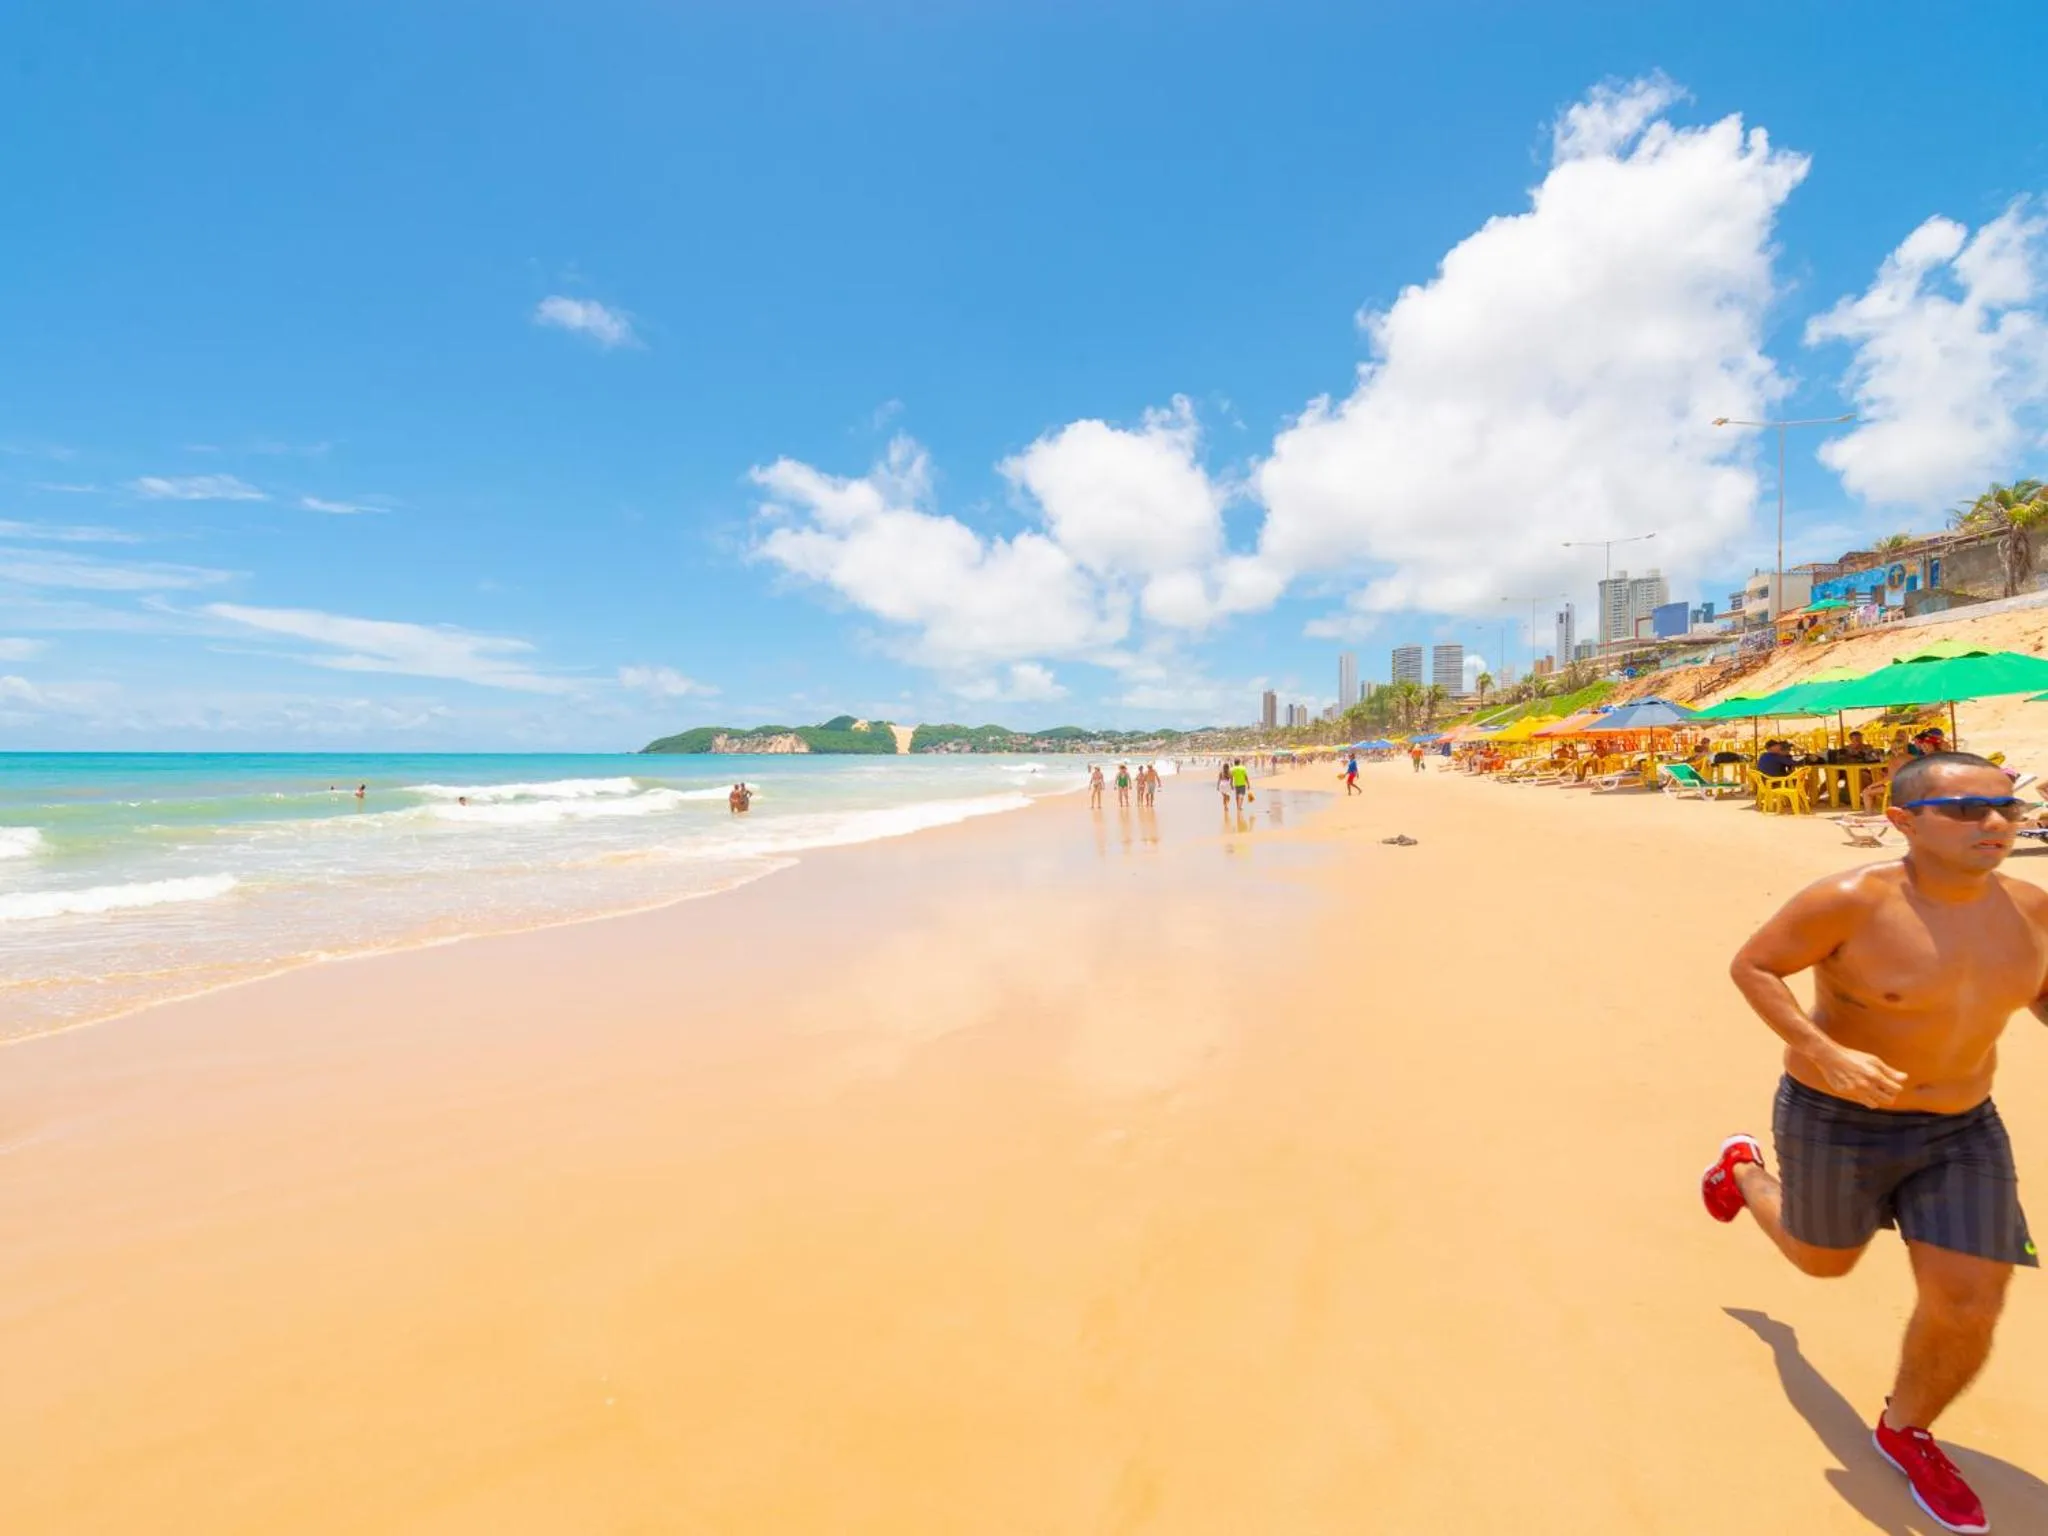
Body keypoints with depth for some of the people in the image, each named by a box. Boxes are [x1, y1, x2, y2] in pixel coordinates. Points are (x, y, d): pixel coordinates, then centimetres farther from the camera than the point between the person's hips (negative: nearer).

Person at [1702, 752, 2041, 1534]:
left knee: (1968, 1308, 4)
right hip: (1838, 1123, -4)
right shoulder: (1853, 901, -26)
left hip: (1960, 1129, 5)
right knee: (1823, 1263, 18)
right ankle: (1744, 1168, 51)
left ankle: (1904, 1431, 33)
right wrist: (1824, 1054, -30)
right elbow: (1750, 965, -19)